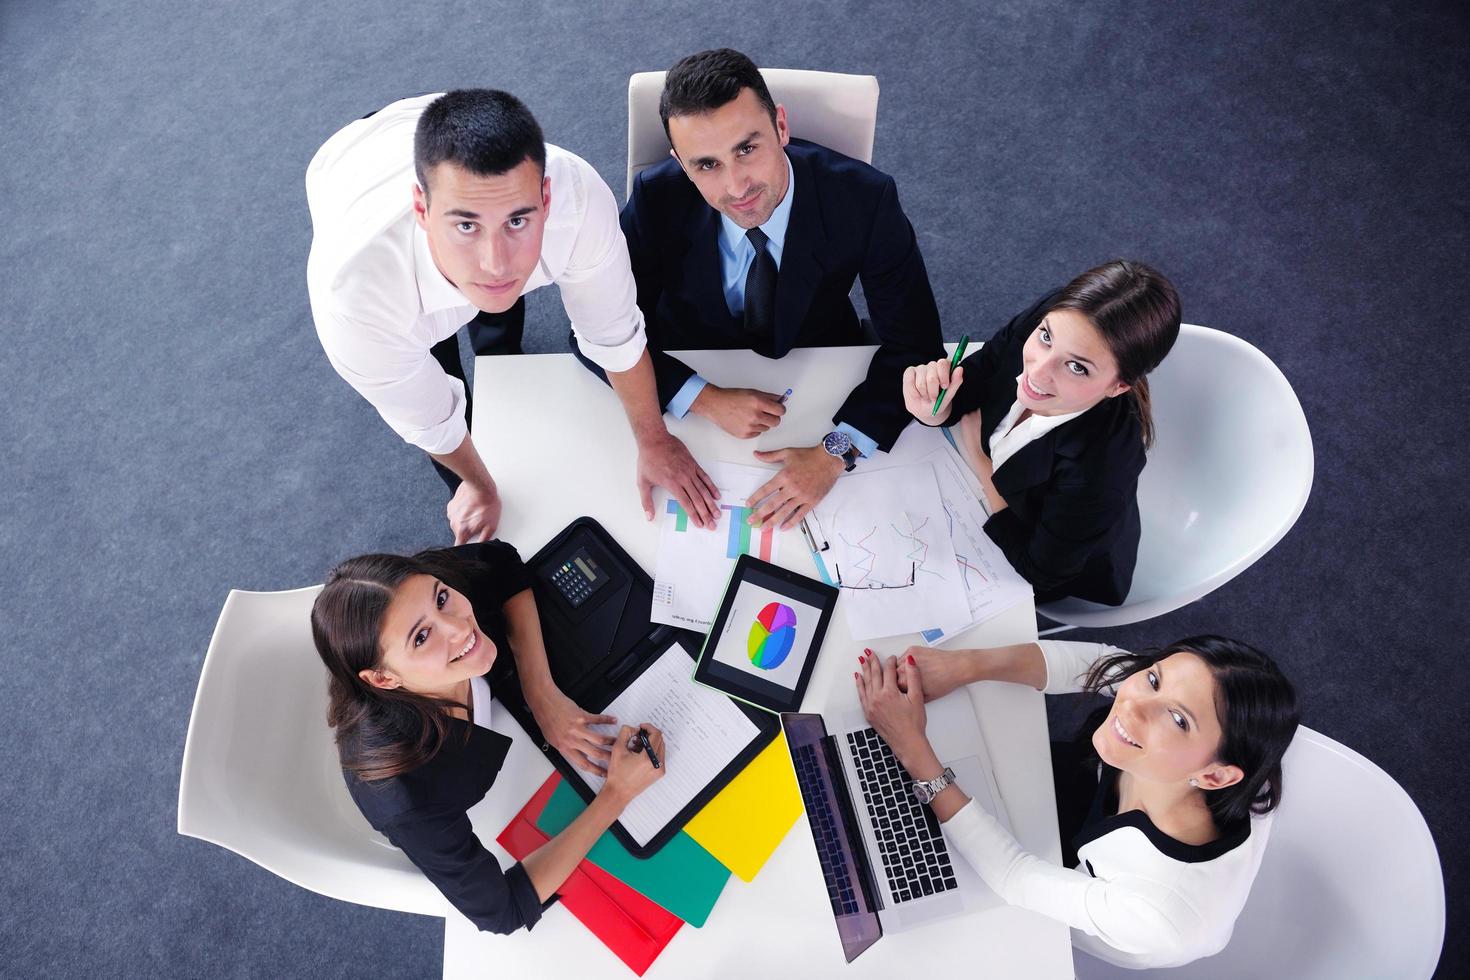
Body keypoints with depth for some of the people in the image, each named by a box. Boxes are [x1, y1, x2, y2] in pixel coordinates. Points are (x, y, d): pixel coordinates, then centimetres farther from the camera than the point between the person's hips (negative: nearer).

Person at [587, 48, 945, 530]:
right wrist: (705, 399, -30)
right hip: (691, 378, -1)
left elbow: (915, 346, -20)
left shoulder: (864, 200, -26)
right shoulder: (657, 201, -24)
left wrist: (836, 453, -34)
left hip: (820, 379, 1)